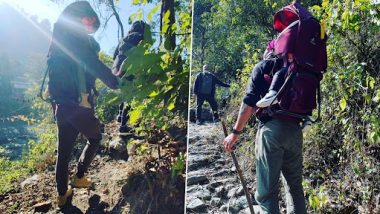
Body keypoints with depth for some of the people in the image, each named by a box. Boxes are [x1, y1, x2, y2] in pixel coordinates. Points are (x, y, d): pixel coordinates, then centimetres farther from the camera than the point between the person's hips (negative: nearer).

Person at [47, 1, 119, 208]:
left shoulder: (58, 39, 12)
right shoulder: (79, 38, -11)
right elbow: (95, 65, -12)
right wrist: (115, 82, -1)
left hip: (61, 104, 7)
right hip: (80, 104, -7)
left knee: (63, 150, 13)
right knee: (95, 138, 19)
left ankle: (62, 194, 21)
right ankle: (79, 176, 17)